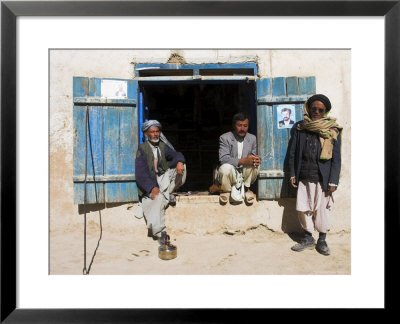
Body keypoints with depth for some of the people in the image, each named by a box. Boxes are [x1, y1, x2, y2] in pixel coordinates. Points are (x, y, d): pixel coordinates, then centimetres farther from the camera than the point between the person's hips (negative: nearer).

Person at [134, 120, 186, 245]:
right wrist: (152, 188, -30)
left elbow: (175, 155, 0)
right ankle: (160, 233, -28)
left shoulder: (163, 146, 12)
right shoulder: (142, 149, -5)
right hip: (149, 185, -5)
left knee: (181, 166, -15)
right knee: (158, 198, -36)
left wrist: (179, 161, -28)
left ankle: (166, 194, -16)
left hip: (164, 180, 5)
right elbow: (141, 173, -14)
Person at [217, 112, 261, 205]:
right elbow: (223, 158, -22)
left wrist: (256, 159, -20)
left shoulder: (252, 138, 5)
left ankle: (245, 188, 0)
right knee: (226, 167, -36)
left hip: (245, 175, 3)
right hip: (230, 173, -3)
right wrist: (243, 161, -34)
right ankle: (226, 190, -4)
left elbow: (254, 156, 7)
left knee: (255, 165, -25)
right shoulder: (225, 138, -8)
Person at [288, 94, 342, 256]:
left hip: (322, 178, -2)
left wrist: (333, 181, -5)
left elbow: (336, 158, 1)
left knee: (322, 209, 4)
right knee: (303, 208, 8)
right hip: (303, 177, 2)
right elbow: (292, 153, 9)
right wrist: (292, 174, 5)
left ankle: (322, 240, 23)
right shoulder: (299, 128, 5)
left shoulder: (332, 130, 1)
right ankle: (308, 238, 27)